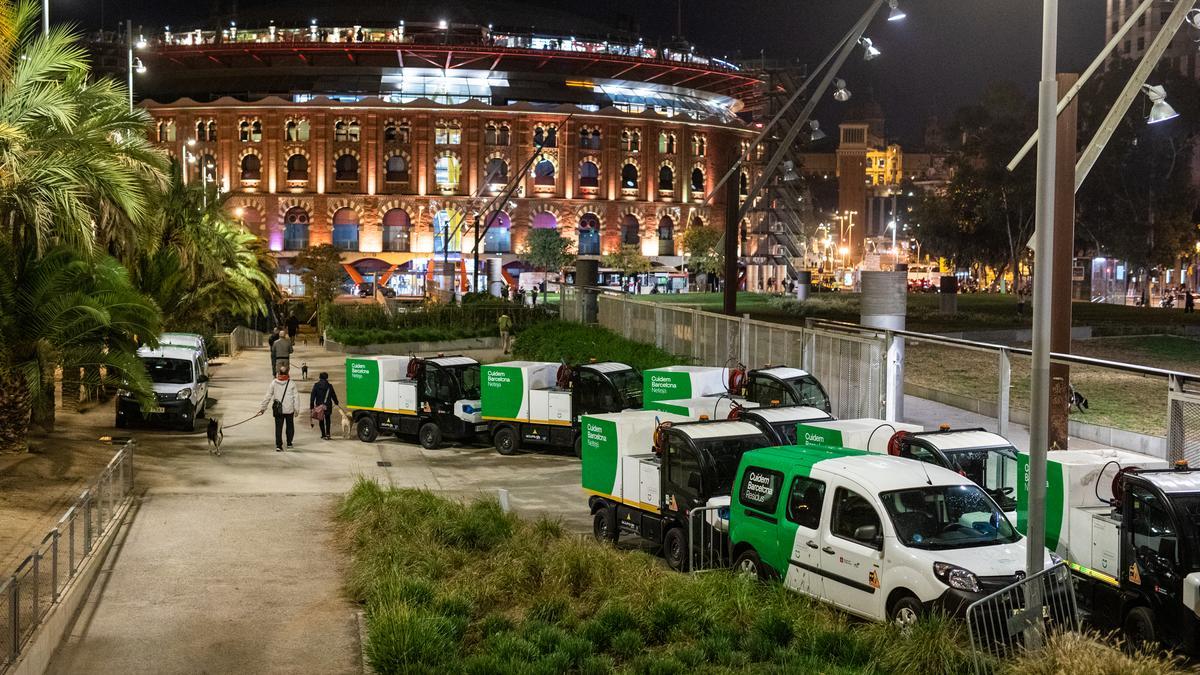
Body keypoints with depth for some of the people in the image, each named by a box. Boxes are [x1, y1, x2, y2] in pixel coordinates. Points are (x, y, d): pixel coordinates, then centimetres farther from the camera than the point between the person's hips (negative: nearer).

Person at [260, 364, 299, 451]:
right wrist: (296, 409, 4)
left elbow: (268, 396, -2)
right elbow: (295, 397, -3)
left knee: (278, 427, 4)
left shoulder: (274, 382, -5)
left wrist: (262, 408, 6)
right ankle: (289, 444, 23)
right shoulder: (291, 383, -6)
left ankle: (278, 445, -4)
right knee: (290, 426, 16)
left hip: (278, 409, 0)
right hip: (289, 409, 0)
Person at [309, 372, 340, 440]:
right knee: (327, 419, 16)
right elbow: (333, 395, 6)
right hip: (328, 405, 1)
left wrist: (312, 406, -3)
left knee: (321, 420, 9)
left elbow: (312, 396, -6)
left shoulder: (316, 385, -5)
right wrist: (336, 402, 24)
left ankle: (323, 435, 6)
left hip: (319, 405, -1)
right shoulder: (329, 386, -4)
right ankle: (328, 434, 5)